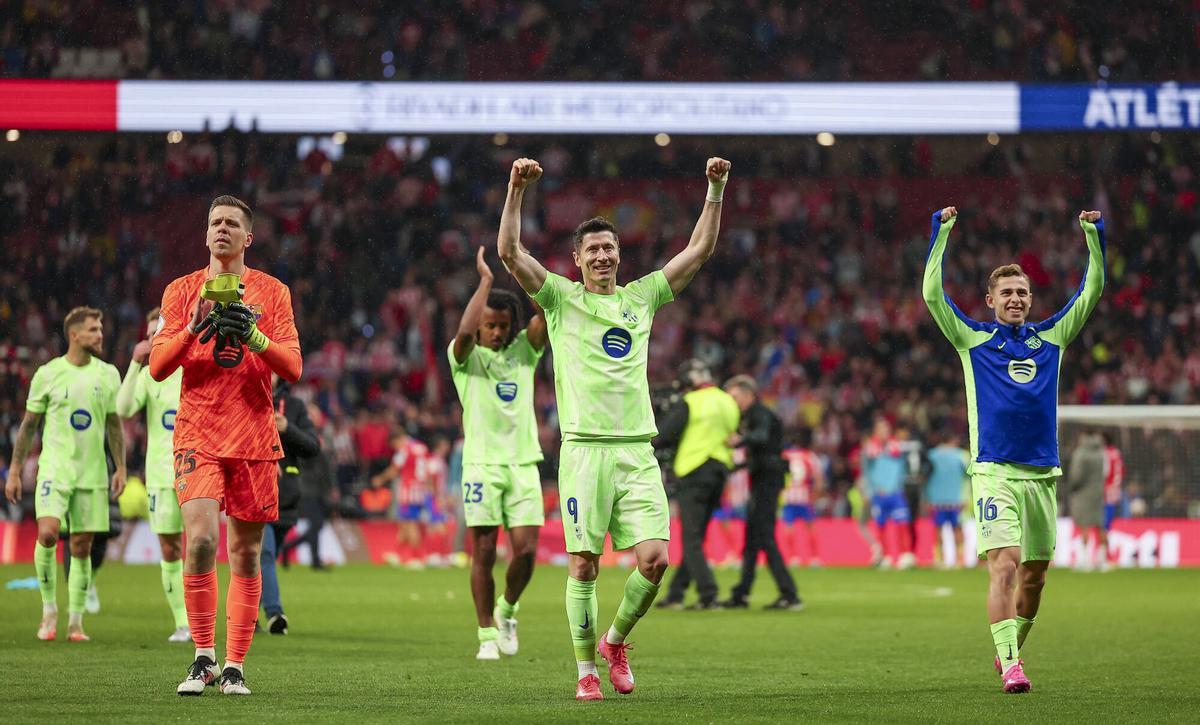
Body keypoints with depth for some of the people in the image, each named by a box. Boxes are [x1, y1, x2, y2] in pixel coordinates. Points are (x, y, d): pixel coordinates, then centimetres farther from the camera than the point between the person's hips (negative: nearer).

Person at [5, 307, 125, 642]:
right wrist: (14, 471, 2)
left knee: (82, 546, 2)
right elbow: (29, 425, 4)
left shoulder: (108, 374, 6)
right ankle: (49, 608, -2)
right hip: (54, 468, -2)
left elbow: (114, 424, 13)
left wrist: (120, 467, 5)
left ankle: (75, 621, 10)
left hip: (92, 473, 2)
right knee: (47, 533, -20)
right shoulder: (48, 374, -1)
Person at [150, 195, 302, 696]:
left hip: (255, 437, 1)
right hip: (198, 434, -1)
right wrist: (194, 328, -14)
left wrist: (253, 335, -16)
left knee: (245, 555, 2)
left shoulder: (272, 292, 8)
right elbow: (158, 367, 2)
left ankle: (234, 668, 9)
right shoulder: (183, 291, 9)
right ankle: (203, 658, -7)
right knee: (201, 539, -18)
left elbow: (292, 368, 1)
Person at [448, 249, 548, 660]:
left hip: (523, 463, 3)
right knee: (484, 553, -3)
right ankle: (487, 635, 6)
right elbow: (464, 332, -22)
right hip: (482, 464, -3)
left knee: (526, 550, -5)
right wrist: (485, 280, -18)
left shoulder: (524, 351, 11)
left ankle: (507, 611, 21)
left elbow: (547, 314, -5)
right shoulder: (466, 357, 2)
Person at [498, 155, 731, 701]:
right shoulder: (561, 298, 6)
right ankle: (586, 670, 8)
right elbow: (509, 252, -5)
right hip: (585, 447, -3)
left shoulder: (641, 297, 15)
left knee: (654, 558, -8)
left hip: (637, 450, 3)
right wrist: (517, 190, -14)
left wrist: (715, 190, 5)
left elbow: (700, 250, 14)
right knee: (583, 564, -4)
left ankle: (616, 641, 16)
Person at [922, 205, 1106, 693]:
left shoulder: (1051, 338, 13)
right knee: (1004, 565, -17)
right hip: (994, 472, -4)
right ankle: (1009, 665, -23)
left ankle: (1011, 648, 30)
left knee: (1034, 572, 10)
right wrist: (942, 232, -5)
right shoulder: (973, 339, 5)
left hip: (1042, 473, 4)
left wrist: (1093, 235, 6)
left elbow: (1092, 291, 13)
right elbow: (932, 293, -3)